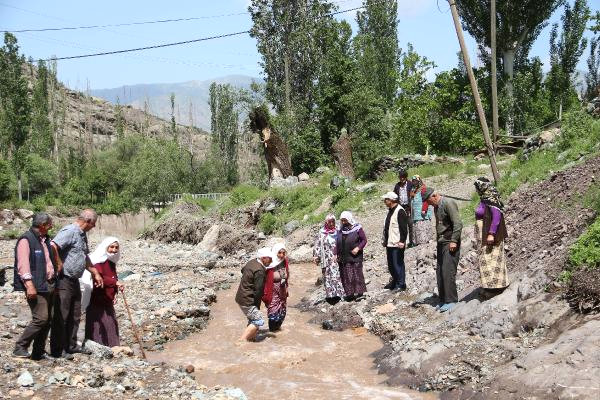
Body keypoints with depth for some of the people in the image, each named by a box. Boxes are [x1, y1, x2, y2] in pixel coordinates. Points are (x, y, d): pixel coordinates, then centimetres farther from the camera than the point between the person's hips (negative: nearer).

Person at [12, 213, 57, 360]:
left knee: (48, 320, 9)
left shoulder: (46, 240, 18)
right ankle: (20, 348, -1)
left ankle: (39, 351, 17)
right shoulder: (26, 240, -9)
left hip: (49, 285, 9)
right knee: (40, 318, -14)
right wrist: (29, 284, -25)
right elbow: (23, 264, -17)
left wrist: (55, 281, 20)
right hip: (37, 287, -9)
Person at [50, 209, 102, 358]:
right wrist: (59, 265, -20)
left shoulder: (83, 234, 15)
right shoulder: (69, 231, -16)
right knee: (61, 316, -2)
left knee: (75, 316, 15)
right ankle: (57, 349, 5)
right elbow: (53, 246, -31)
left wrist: (96, 273, 24)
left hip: (75, 281, 10)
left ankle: (71, 345, 26)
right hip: (63, 280, -10)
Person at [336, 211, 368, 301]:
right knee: (346, 276, 6)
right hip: (344, 258, 5)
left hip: (355, 257, -5)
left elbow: (364, 240, -4)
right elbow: (337, 243, 12)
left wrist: (358, 248, -18)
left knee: (357, 274, -2)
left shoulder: (357, 228, -6)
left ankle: (360, 293, 4)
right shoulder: (341, 230, 8)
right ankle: (350, 293, 14)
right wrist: (336, 254, 3)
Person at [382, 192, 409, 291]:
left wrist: (402, 241, -23)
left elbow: (404, 228, -19)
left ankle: (401, 284, 3)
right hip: (390, 244, 10)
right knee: (391, 264, 16)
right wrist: (385, 241, 22)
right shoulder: (390, 211, 16)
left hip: (397, 244, -10)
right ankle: (395, 282, 30)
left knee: (398, 264, -5)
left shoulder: (400, 211, -14)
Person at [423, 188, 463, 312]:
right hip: (441, 243, 9)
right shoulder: (436, 207, 15)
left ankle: (451, 301, -5)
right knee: (439, 272, 7)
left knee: (448, 272, -11)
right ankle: (443, 300, 15)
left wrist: (454, 241, -18)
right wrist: (438, 240, 14)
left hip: (450, 243, -9)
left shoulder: (448, 203, -12)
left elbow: (458, 224, -17)